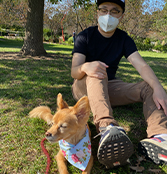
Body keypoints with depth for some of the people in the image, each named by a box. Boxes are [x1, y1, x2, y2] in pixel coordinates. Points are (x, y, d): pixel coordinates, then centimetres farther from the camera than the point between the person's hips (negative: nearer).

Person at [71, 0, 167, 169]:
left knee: (149, 87, -17)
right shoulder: (85, 36, -7)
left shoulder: (124, 39, 2)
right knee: (96, 74, -35)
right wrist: (85, 67, -45)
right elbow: (74, 71, -20)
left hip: (109, 87, 4)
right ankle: (107, 127, -60)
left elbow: (141, 65, -14)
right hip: (84, 88, -3)